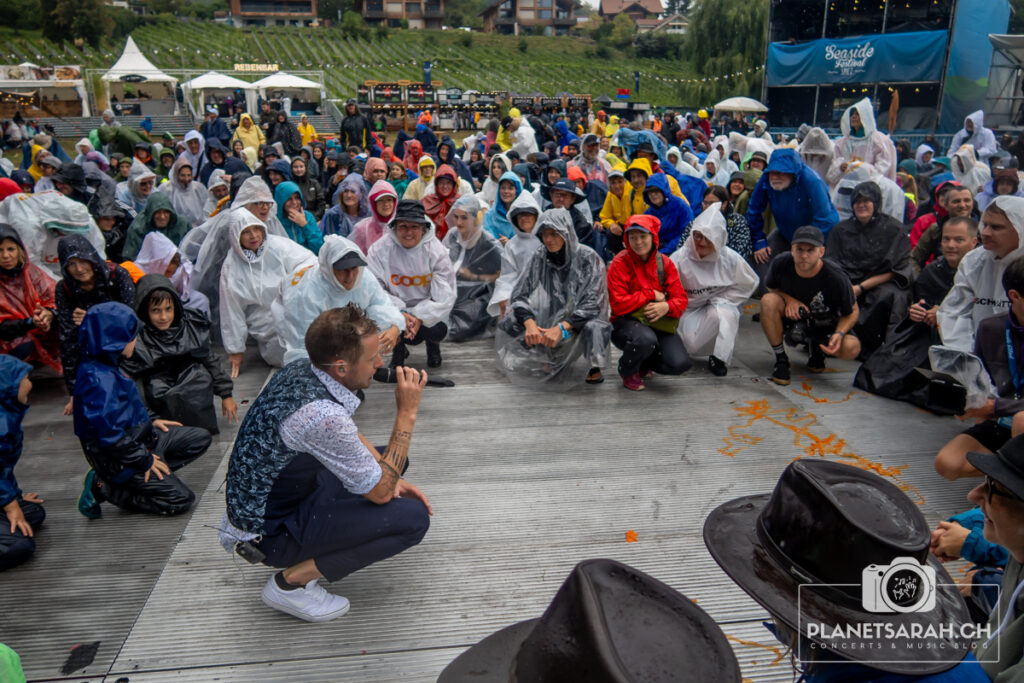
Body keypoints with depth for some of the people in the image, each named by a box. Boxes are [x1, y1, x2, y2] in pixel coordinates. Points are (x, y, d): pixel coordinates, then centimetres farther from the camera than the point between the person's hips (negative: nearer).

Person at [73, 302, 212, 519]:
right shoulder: (99, 380, -26)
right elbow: (108, 435, -28)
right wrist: (144, 459, -19)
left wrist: (149, 422, 14)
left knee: (201, 438, 9)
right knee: (181, 499, -13)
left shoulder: (106, 367, 5)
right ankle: (103, 487, -2)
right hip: (117, 459, -10)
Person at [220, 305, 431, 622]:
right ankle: (290, 582, -7)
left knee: (389, 459, 14)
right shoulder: (321, 414, -34)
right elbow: (380, 493, -22)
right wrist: (407, 413, -22)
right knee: (413, 517, -18)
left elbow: (349, 436, 12)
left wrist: (391, 478, 3)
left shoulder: (301, 370, -7)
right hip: (270, 531, -9)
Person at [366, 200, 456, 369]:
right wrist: (399, 312, -28)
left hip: (428, 311, 0)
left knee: (437, 331, -30)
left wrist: (420, 317, -27)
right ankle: (398, 349, 9)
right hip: (395, 308, 1)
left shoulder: (436, 251, -11)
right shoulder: (379, 249, -11)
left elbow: (445, 295, -14)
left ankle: (433, 345, 14)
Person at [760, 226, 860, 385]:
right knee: (768, 300, -32)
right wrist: (788, 299, -21)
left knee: (851, 349, -29)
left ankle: (816, 348, 11)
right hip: (792, 312, 1)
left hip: (823, 324, -1)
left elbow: (852, 312, -12)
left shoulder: (836, 278, -27)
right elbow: (770, 287, 1)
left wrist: (839, 334, -32)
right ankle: (781, 360, -14)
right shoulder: (780, 263, -22)